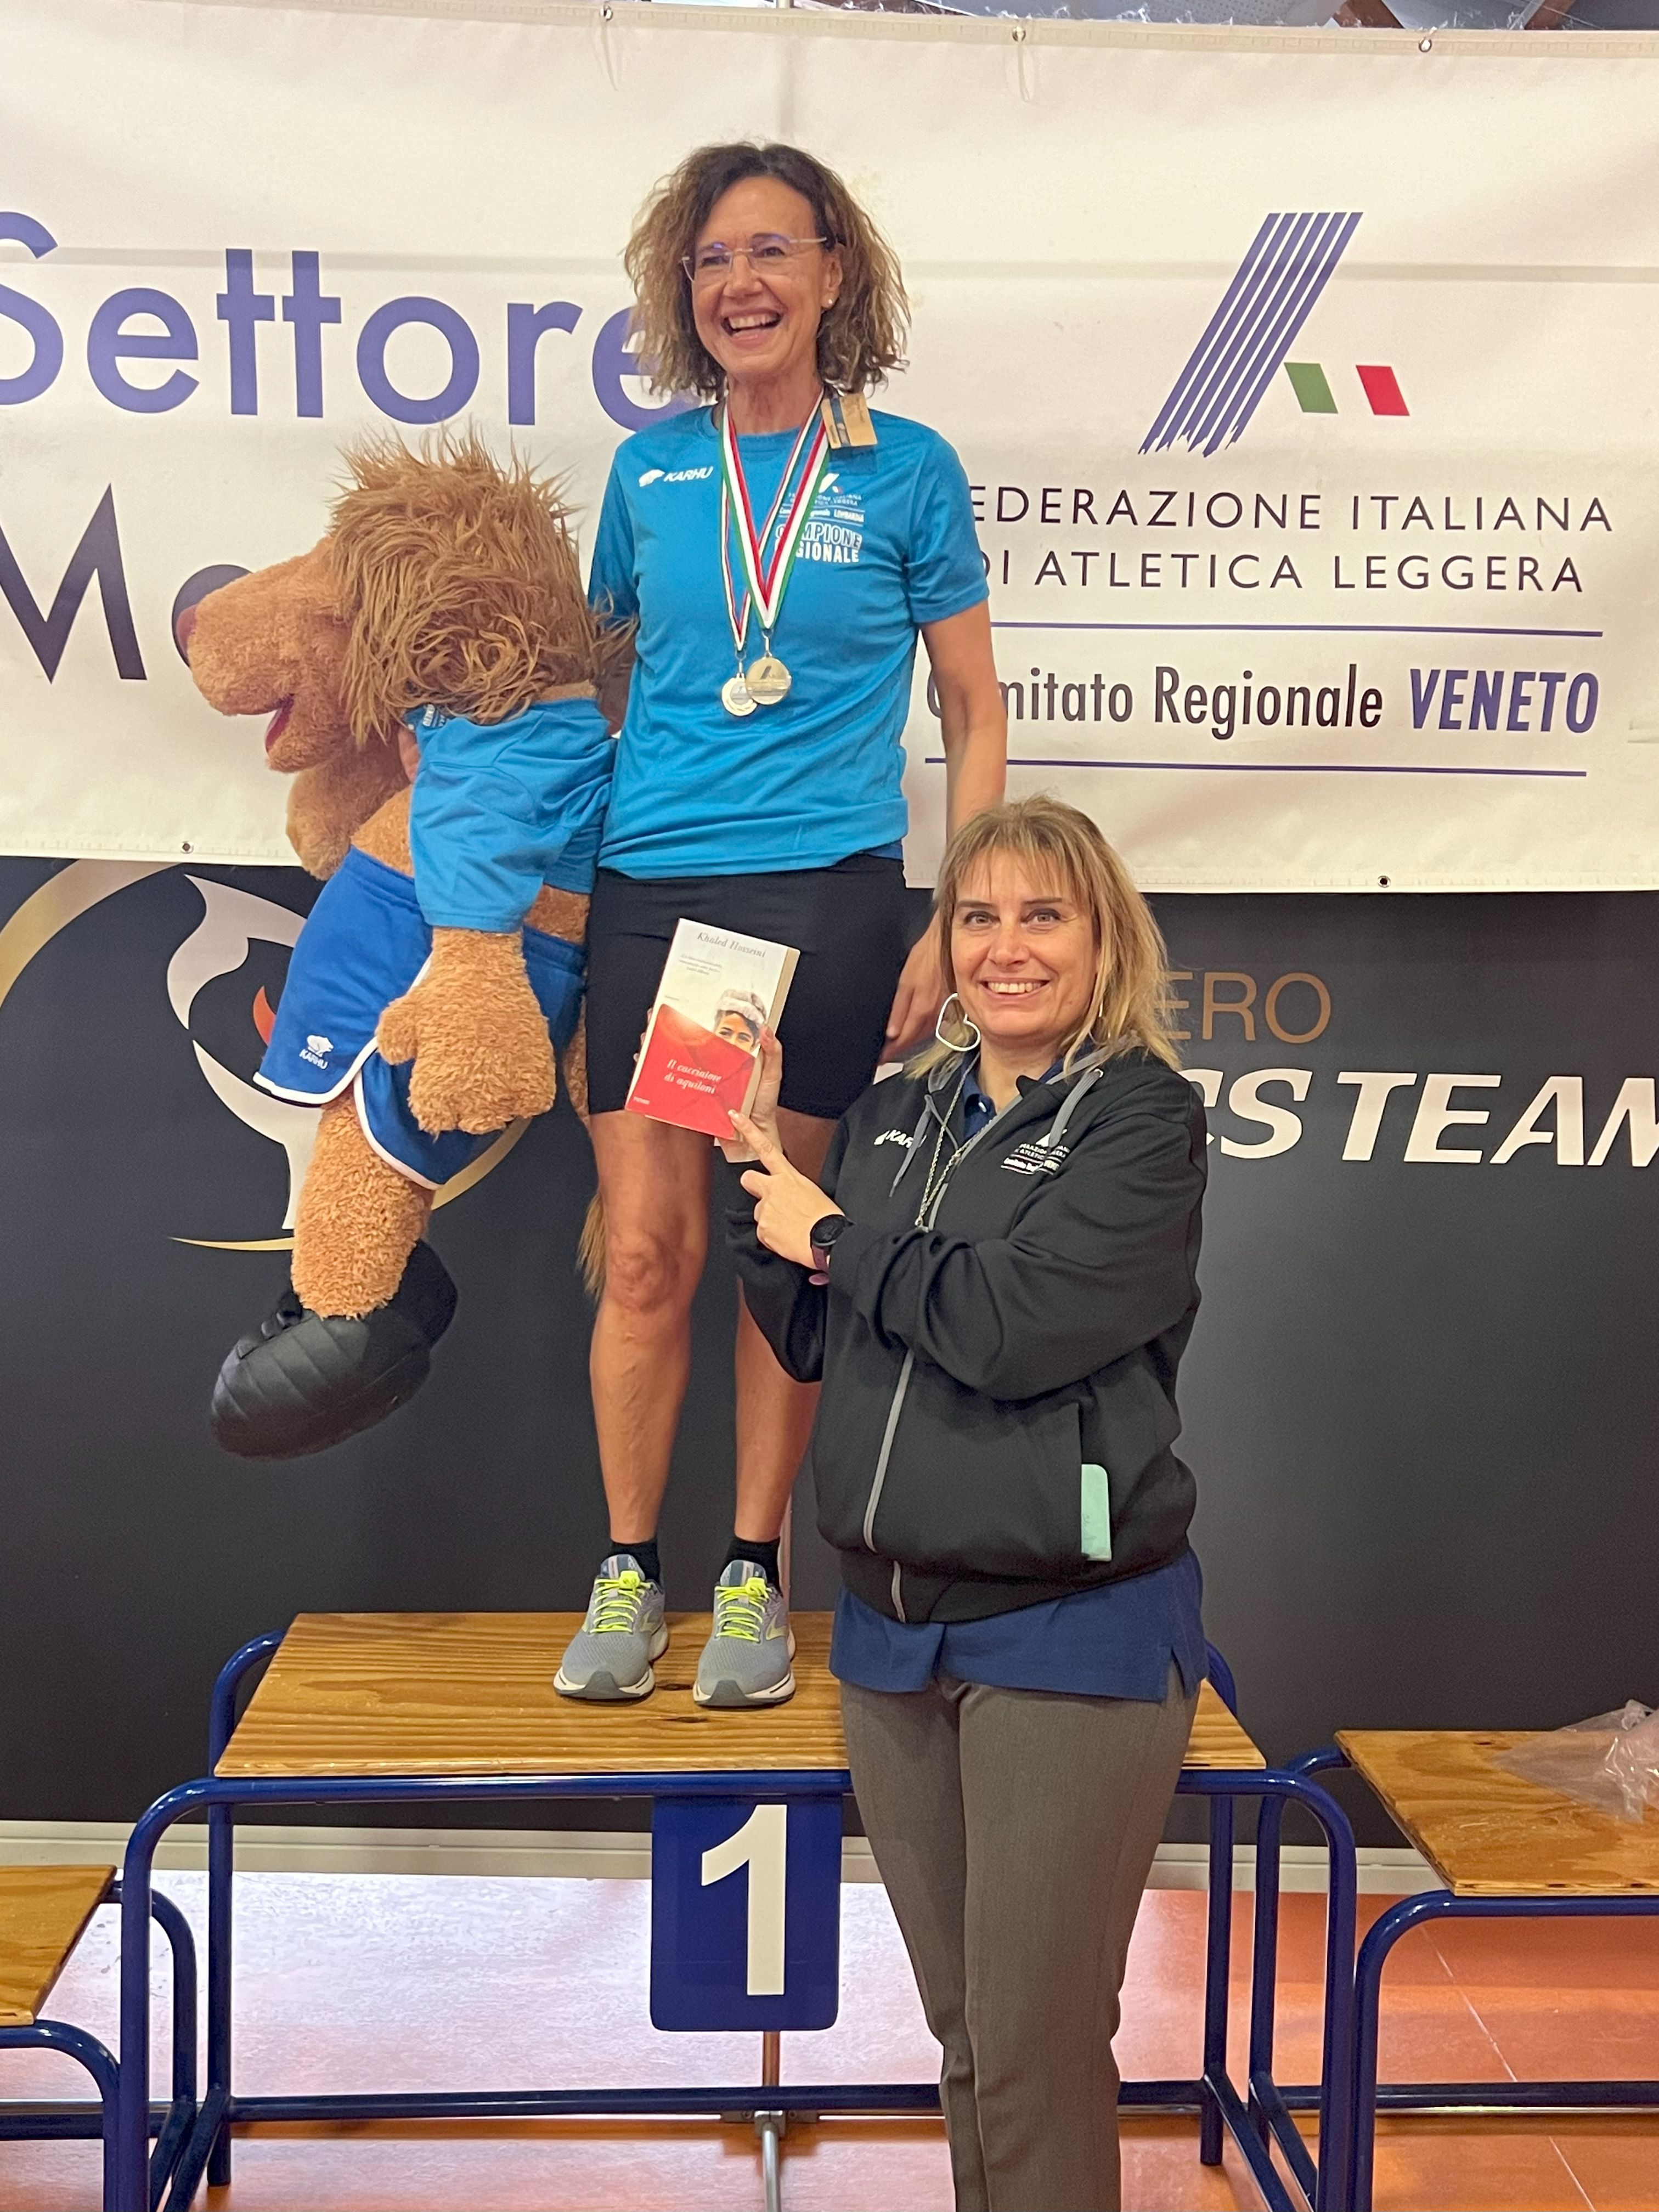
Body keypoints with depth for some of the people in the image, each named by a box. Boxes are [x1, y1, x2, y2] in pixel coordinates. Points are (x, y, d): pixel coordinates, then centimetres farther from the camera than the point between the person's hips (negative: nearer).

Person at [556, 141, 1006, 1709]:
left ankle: (753, 1578, 19)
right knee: (645, 1253, 0)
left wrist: (953, 928, -2)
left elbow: (975, 718, 6)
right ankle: (627, 1573, 17)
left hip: (826, 898, -2)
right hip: (646, 890, 2)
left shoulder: (905, 472, 3)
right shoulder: (650, 471, 10)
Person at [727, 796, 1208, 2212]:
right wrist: (763, 1157, 0)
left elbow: (1012, 1326, -22)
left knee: (1037, 2053, 3)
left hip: (1070, 1633, -6)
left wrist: (833, 1233, -9)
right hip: (892, 1625, 6)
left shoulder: (1142, 1116, -9)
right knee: (963, 2032, 20)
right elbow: (812, 1339, 11)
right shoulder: (896, 1117, 10)